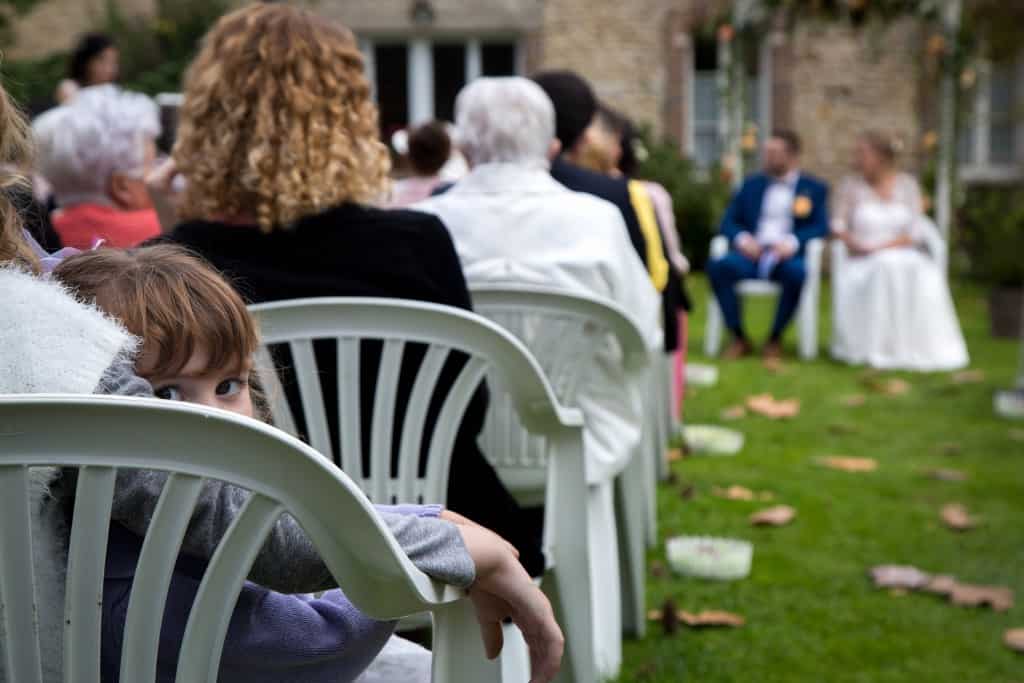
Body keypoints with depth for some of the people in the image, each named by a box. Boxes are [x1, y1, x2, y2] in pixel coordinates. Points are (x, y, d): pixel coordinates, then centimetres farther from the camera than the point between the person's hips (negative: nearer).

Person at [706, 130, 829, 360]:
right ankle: (740, 338, -17)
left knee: (797, 273, -38)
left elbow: (820, 227, 0)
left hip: (788, 255, -2)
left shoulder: (815, 188, 12)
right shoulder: (751, 184, 20)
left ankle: (775, 338, -16)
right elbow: (729, 221, 13)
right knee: (718, 266, -29)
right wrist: (742, 238, -10)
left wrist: (792, 242, -19)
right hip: (752, 253, 2)